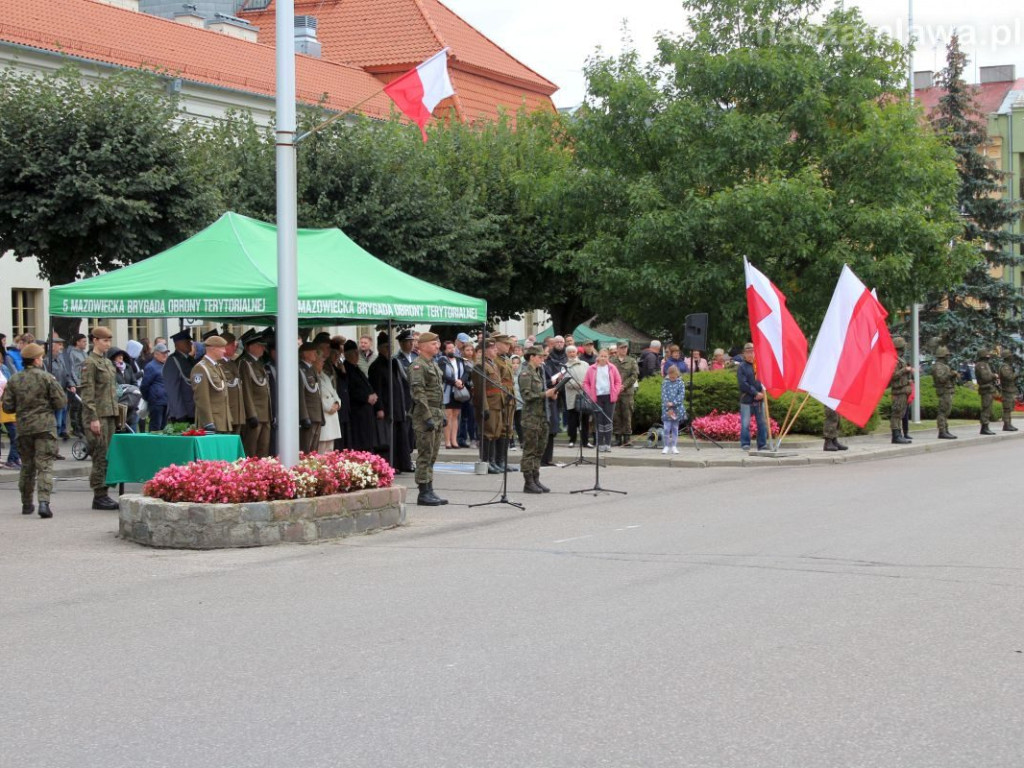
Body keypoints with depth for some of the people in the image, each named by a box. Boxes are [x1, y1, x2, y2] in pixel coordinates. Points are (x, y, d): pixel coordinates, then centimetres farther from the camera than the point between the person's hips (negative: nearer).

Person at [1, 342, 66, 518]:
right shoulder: (47, 378, -8)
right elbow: (61, 402, -7)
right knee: (44, 465, -6)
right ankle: (43, 502, -20)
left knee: (27, 466, 16)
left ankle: (26, 504, 23)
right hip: (45, 426, -4)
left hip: (23, 427, 4)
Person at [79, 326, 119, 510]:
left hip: (110, 414, 8)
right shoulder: (90, 363, -9)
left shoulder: (108, 362, 17)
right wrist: (93, 418, -18)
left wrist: (116, 414, 19)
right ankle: (99, 496, -3)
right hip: (98, 415, -8)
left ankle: (102, 495, 12)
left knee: (107, 456, 8)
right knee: (100, 456, -7)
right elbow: (87, 393, -14)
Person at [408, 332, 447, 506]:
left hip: (436, 414, 9)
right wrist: (428, 417, -22)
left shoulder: (433, 365, 18)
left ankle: (429, 490, 16)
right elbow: (418, 393, -18)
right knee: (425, 455, -7)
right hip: (425, 414, -9)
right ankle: (423, 493, -4)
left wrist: (441, 415, 20)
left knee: (433, 455, 11)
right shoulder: (417, 366, -12)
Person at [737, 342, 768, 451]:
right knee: (745, 423, -4)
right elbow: (743, 384, -9)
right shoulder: (742, 367, 0)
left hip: (760, 399, 4)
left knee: (762, 423, 6)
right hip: (746, 400, -4)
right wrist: (755, 393, -13)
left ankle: (762, 444, 14)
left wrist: (763, 392, -6)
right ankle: (745, 444, 3)